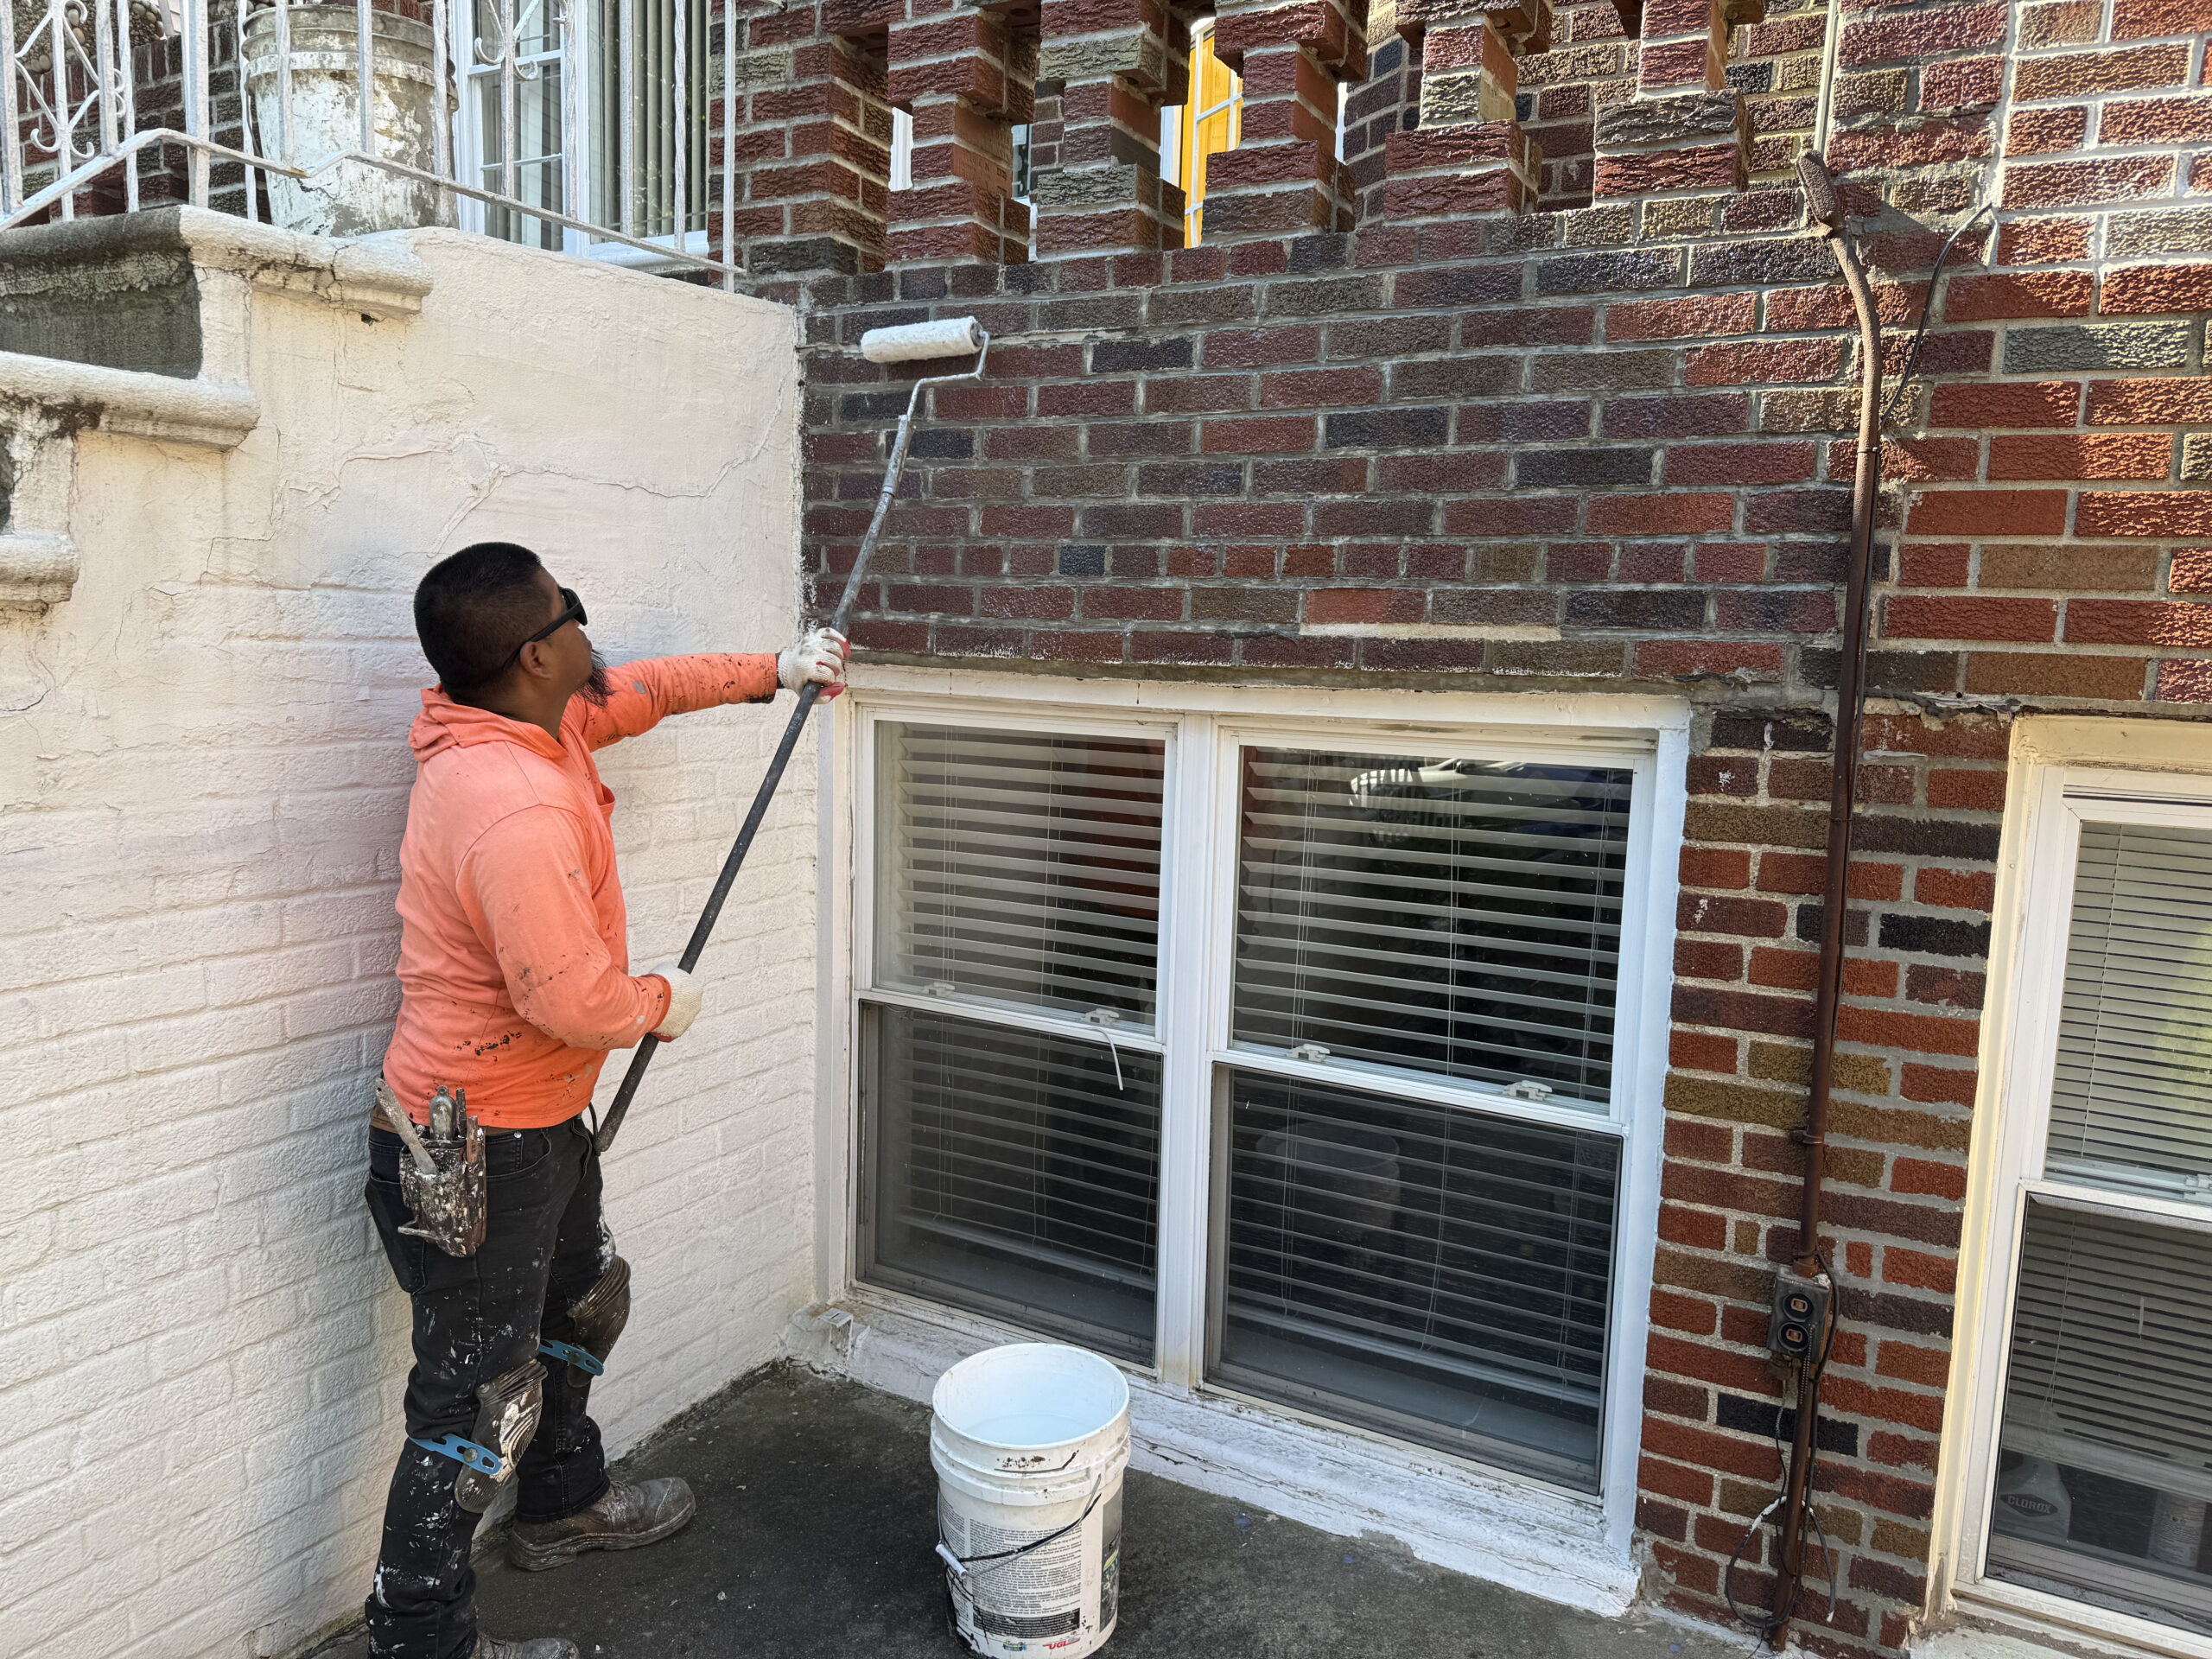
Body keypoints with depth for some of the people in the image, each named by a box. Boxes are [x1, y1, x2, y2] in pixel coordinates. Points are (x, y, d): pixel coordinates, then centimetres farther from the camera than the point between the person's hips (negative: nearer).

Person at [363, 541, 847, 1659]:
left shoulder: (533, 723, 0)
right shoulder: (518, 811, -31)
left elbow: (642, 690, 20)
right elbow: (574, 1000, -30)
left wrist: (772, 672, 25)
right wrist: (661, 1002, -10)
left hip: (539, 1121, 11)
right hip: (475, 1156, -11)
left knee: (584, 1298, 29)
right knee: (479, 1402, 3)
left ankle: (562, 1504, 51)